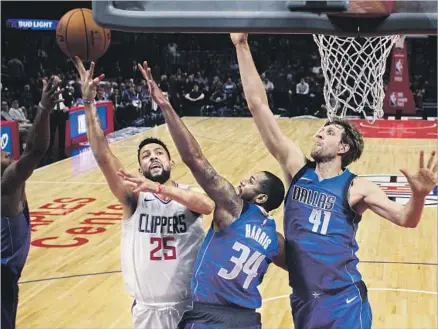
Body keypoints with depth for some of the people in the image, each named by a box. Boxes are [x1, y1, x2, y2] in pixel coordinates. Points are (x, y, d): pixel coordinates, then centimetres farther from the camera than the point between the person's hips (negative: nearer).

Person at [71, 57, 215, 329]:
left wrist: (161, 187, -37)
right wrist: (89, 103, -27)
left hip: (191, 307, 0)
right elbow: (103, 156, -18)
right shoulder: (135, 198, -6)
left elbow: (208, 206, -27)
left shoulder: (189, 195, -4)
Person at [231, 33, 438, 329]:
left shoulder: (355, 187, -4)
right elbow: (258, 105, -1)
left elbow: (405, 219, -12)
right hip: (302, 301, 4)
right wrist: (242, 46, -5)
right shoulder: (297, 168, 3)